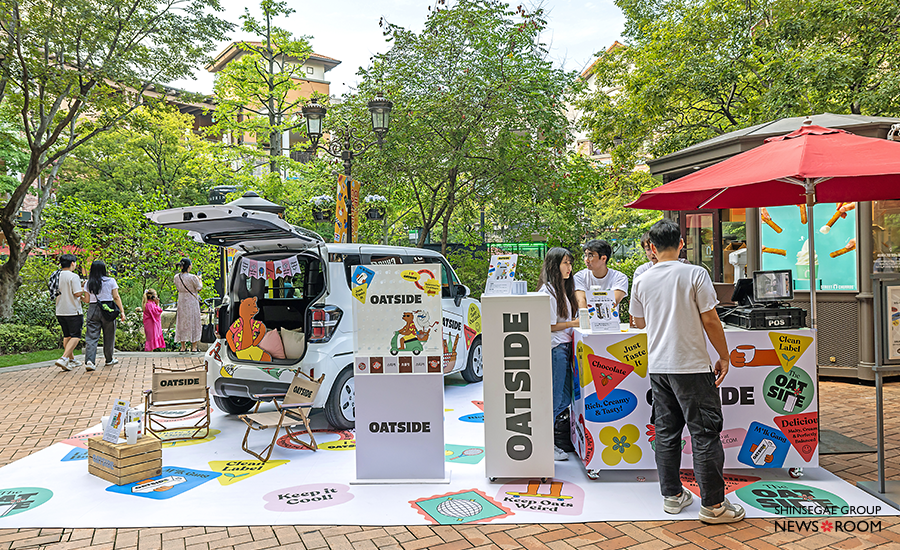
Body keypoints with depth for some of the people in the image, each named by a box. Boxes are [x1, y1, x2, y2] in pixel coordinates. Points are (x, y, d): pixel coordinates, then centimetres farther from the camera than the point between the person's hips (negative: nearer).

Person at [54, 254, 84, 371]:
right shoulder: (73, 276, -14)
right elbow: (77, 294, -17)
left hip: (60, 312, 7)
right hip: (73, 311, -7)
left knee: (67, 336, 17)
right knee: (75, 336, -2)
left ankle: (72, 359, 27)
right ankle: (64, 359, -16)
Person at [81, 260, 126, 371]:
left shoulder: (88, 283, 5)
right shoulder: (111, 281, 1)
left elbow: (87, 300, 6)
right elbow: (116, 297, -2)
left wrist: (80, 297, 26)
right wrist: (122, 311, 1)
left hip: (93, 310, 1)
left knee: (91, 337, 0)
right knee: (108, 336, 12)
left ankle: (89, 361, -15)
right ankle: (109, 360, 24)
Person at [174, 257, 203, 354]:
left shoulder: (176, 277, -1)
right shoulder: (192, 277, -16)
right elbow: (199, 288, -5)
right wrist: (199, 280, 12)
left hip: (181, 302, 4)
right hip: (192, 301, -4)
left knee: (182, 323, 10)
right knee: (193, 323, 5)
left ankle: (183, 347, 13)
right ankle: (194, 347, 6)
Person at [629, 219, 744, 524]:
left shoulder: (642, 281, 4)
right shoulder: (695, 274, -8)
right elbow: (710, 321, -9)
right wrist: (723, 356, 2)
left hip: (657, 367, 5)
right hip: (692, 366, -4)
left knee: (666, 432, 12)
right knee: (705, 433, 2)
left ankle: (672, 495, 19)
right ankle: (713, 504, 6)